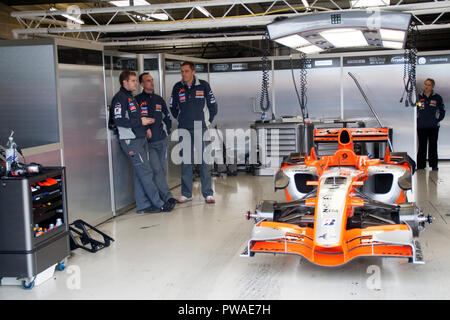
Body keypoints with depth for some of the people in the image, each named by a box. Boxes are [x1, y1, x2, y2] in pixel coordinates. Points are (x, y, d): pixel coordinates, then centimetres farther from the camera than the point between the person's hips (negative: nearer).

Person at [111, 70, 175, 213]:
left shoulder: (130, 97, 20)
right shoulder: (119, 98, -10)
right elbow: (119, 121, -19)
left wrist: (145, 128, 12)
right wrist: (141, 121, -16)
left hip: (140, 139, 9)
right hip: (130, 141, -9)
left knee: (140, 173, 9)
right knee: (146, 172, -7)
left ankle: (143, 205, 13)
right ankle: (158, 204, -2)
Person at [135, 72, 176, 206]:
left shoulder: (159, 99, 13)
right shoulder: (137, 100, -3)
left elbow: (167, 116, 26)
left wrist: (168, 129, 17)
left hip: (161, 141, 5)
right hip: (147, 142, -5)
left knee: (163, 169, 7)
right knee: (156, 170, -12)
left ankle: (160, 194, 18)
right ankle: (167, 196, -11)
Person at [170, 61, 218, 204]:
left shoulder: (203, 85, -2)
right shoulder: (177, 87, 2)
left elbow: (212, 105, 9)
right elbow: (172, 107, 17)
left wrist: (209, 120, 12)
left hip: (200, 128, -1)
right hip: (184, 129, 2)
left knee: (204, 160, -2)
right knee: (185, 161, 5)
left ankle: (208, 193, 3)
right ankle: (186, 193, 12)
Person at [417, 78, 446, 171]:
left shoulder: (437, 98, 0)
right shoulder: (419, 97, 4)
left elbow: (442, 111, 8)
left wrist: (437, 120, -1)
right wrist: (417, 120, 6)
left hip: (433, 127, -1)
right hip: (421, 127, 1)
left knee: (433, 146, 2)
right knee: (422, 146, 5)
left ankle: (434, 165, 9)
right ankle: (420, 165, 12)